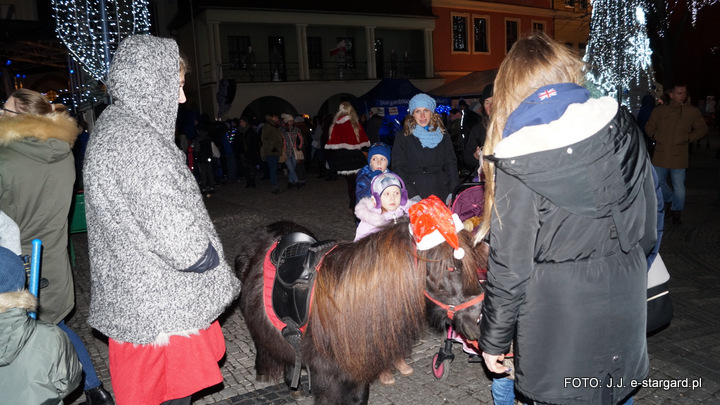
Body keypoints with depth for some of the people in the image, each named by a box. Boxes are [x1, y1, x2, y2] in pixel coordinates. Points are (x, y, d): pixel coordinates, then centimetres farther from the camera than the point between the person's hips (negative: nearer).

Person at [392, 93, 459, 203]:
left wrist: (453, 193, -2)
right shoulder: (402, 138, 5)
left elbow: (451, 164, 11)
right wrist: (413, 196, -13)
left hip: (441, 194, 2)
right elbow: (398, 169, -1)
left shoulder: (443, 136, 13)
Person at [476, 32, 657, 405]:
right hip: (625, 316, 5)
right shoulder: (622, 128, -5)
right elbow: (649, 224, 6)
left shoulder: (516, 163, -19)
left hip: (558, 327, -5)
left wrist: (493, 341, -2)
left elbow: (509, 268, -15)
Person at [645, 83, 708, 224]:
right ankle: (669, 200, 38)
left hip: (679, 156, -2)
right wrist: (655, 135, -3)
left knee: (678, 186, 1)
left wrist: (689, 137, -5)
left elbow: (702, 128, 8)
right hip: (660, 154, 2)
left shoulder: (693, 111, 2)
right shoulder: (659, 110, 4)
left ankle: (677, 211, 18)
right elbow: (649, 126, 15)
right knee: (658, 182, 12)